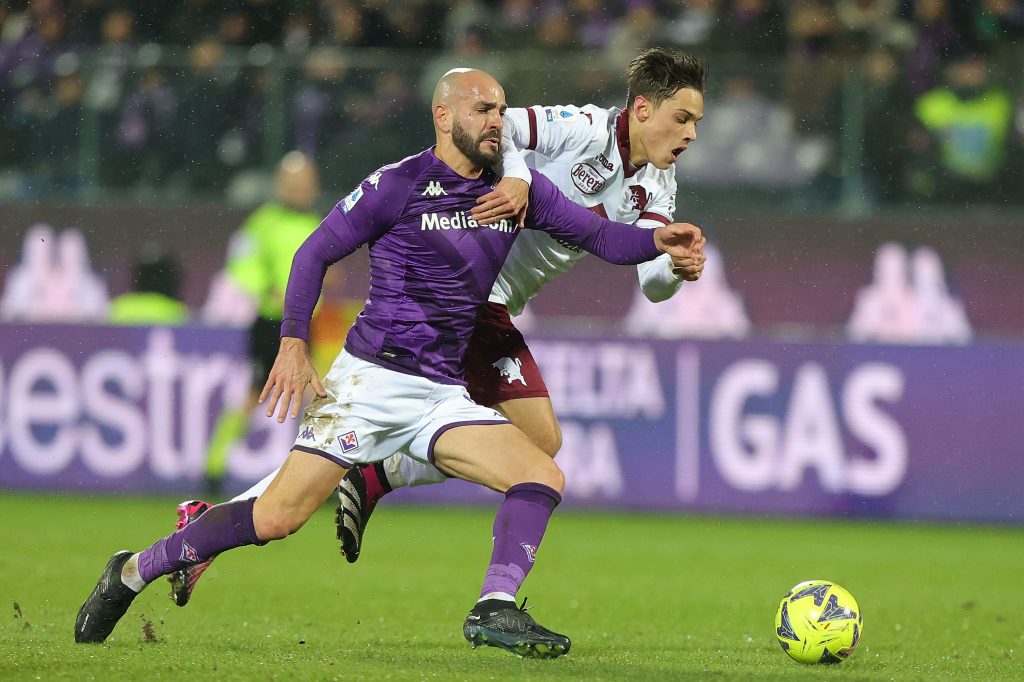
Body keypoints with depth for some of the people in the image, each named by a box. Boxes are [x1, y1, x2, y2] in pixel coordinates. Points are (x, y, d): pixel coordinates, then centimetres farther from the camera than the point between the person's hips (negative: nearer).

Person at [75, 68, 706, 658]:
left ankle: (494, 612, -18)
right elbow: (315, 254, -1)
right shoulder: (397, 186, -7)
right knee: (278, 517, -13)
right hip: (371, 379, -5)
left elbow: (599, 235, 12)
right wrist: (294, 343, -12)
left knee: (545, 477, -15)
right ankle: (134, 572, 2)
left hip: (443, 394, 5)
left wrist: (658, 242, -8)